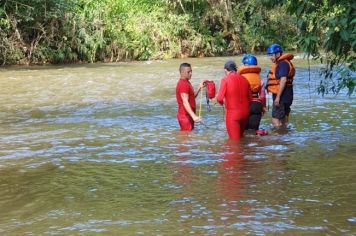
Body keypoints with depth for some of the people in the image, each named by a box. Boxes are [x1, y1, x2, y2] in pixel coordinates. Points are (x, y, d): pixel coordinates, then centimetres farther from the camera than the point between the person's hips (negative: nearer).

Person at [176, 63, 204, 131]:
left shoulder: (186, 82, 15)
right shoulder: (183, 84, -18)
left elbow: (192, 98, 21)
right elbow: (185, 102, -26)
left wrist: (199, 88, 9)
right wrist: (194, 116, -33)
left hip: (189, 115, 10)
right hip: (185, 115, -10)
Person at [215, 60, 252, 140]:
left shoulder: (225, 80, -8)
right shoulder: (244, 79, 6)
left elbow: (219, 98, -13)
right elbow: (250, 98, 11)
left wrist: (222, 102, 10)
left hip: (233, 113, -5)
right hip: (245, 112, 5)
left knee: (235, 139, 0)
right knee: (241, 137, 20)